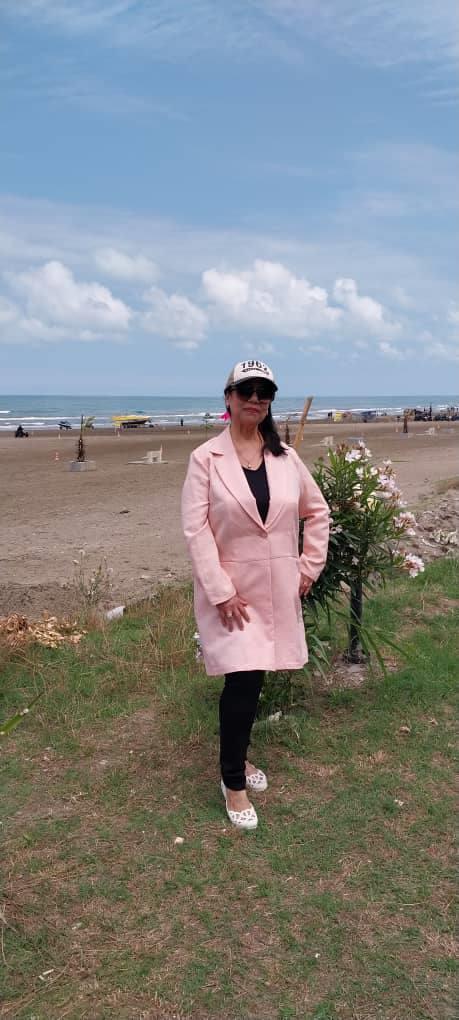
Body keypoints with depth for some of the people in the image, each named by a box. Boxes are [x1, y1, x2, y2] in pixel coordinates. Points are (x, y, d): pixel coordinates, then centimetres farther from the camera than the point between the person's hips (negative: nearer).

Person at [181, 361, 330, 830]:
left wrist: (310, 566, 7)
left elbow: (317, 512, 14)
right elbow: (196, 531, -12)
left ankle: (237, 755, 38)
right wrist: (221, 592, -17)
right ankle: (233, 780, 13)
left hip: (278, 589, 4)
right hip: (230, 589, -4)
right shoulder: (205, 459, -8)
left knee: (251, 678, 15)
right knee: (244, 680, -8)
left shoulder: (286, 457, 3)